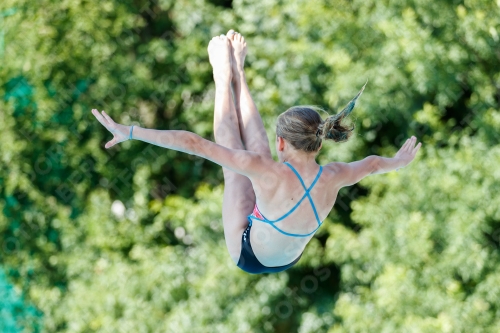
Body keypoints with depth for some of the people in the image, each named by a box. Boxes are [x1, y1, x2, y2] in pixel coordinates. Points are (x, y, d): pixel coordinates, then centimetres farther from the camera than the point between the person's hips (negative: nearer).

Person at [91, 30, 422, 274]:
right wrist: (398, 161, 21)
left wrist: (130, 132, -36)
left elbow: (195, 144, -39)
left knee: (233, 154, 8)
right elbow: (370, 163, -2)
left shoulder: (269, 172, -41)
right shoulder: (332, 178, -27)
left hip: (247, 256, -4)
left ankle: (224, 76, 29)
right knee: (256, 149, 12)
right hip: (290, 259, 4)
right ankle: (237, 74, 32)